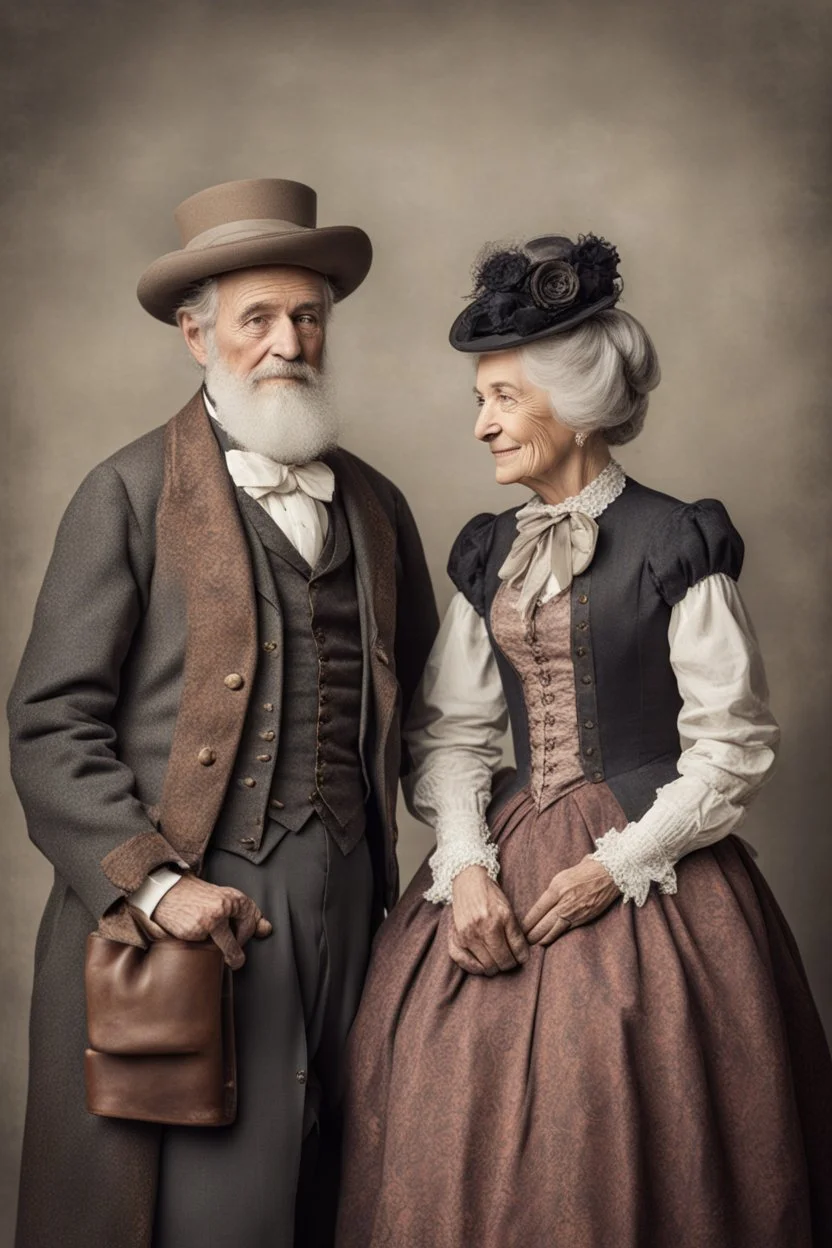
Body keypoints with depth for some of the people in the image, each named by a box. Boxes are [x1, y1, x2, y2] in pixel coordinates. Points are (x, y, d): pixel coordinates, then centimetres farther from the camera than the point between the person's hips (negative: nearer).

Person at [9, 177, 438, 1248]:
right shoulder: (130, 495, -3)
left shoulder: (375, 504, 14)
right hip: (184, 912, -5)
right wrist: (152, 881, -16)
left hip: (346, 906, 5)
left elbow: (422, 699, 21)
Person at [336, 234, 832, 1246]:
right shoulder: (488, 554, 10)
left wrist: (620, 864, -13)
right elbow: (449, 727, 8)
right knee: (462, 1123, 6)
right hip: (505, 856, 5)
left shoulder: (676, 545, -7)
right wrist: (466, 864, -7)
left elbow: (732, 745, -7)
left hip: (646, 875, -5)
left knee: (615, 1140, -4)